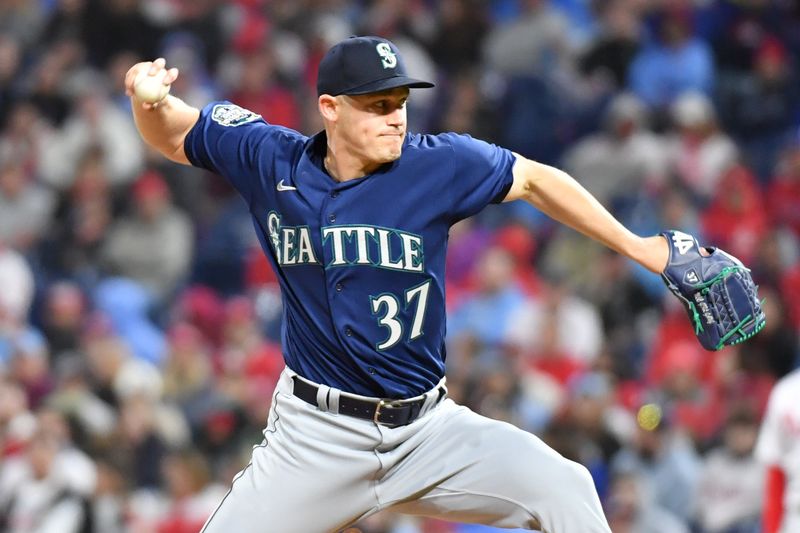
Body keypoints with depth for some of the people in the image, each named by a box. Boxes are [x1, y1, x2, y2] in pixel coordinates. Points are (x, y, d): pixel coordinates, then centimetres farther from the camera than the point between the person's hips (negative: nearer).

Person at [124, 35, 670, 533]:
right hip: (316, 436, 0)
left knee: (564, 488, -18)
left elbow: (534, 178, 5)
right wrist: (151, 100, -13)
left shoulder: (438, 164, -8)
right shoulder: (272, 161, -4)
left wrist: (635, 246, 6)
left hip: (430, 430, 0)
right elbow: (173, 136, 10)